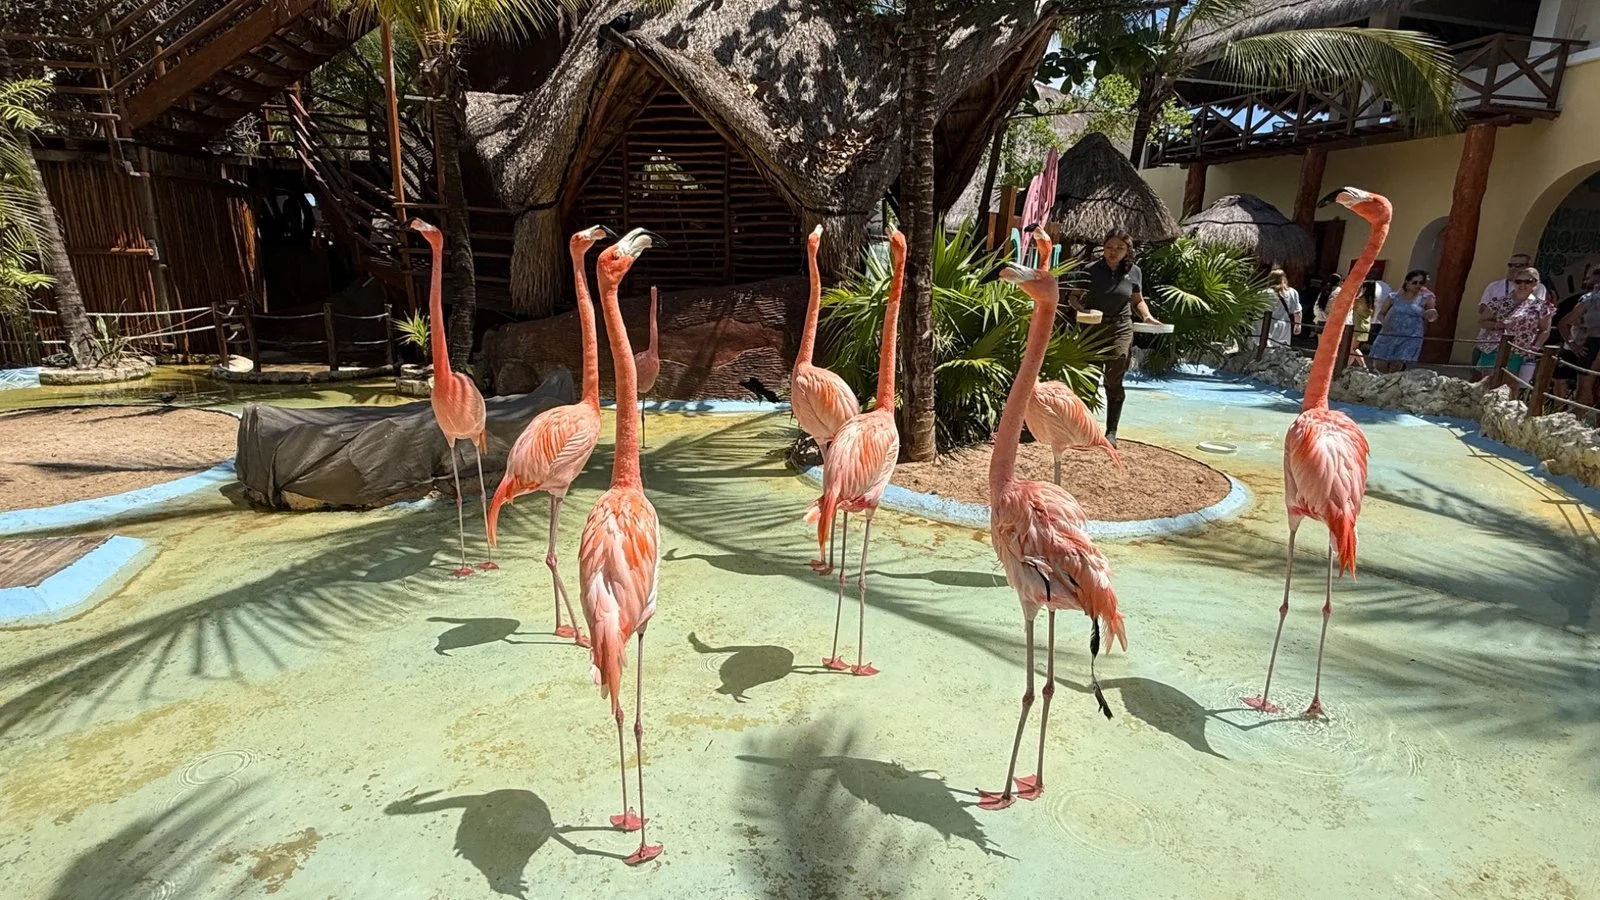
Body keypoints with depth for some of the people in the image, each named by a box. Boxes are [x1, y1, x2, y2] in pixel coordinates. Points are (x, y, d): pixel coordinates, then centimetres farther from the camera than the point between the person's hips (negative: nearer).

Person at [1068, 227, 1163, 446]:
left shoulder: (1134, 272, 4)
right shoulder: (1090, 270, -4)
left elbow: (1137, 300, 17)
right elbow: (1074, 296, 3)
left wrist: (1147, 317, 0)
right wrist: (1079, 307, -18)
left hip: (1121, 328, 1)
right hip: (1092, 327, 0)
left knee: (1114, 379, -5)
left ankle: (1111, 432, 2)